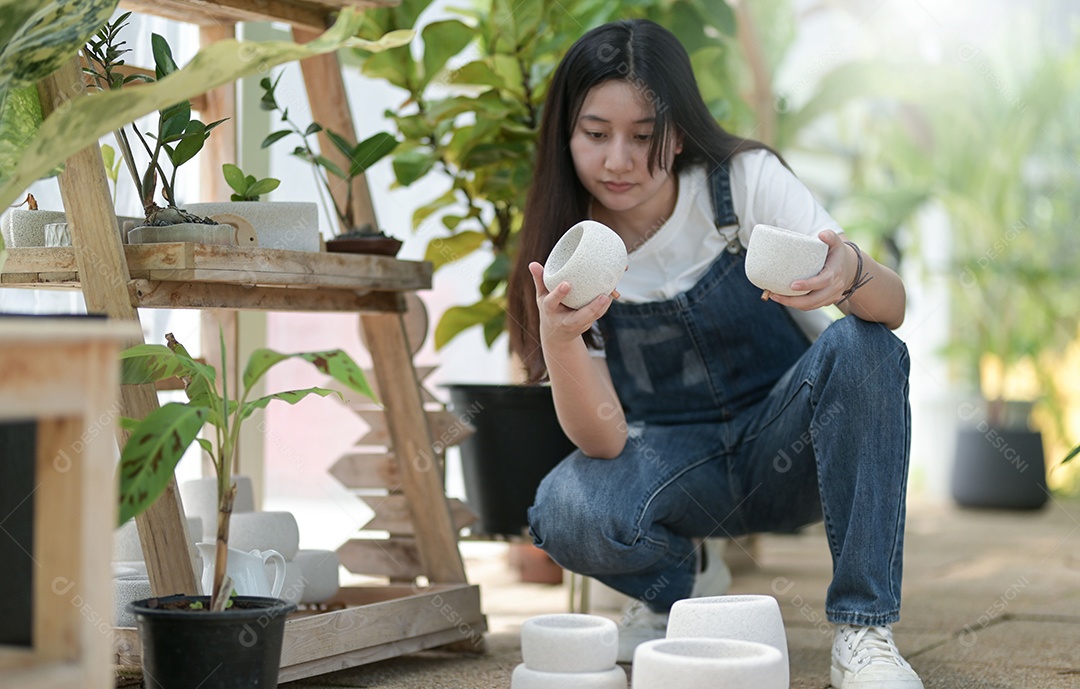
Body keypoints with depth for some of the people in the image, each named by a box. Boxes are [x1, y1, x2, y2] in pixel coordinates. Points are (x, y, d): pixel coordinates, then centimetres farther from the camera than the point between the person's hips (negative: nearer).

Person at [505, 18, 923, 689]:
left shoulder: (747, 181, -14)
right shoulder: (566, 256, -10)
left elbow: (894, 308, -22)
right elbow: (605, 440, -18)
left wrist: (851, 272, -46)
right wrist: (557, 338, -37)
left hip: (788, 449, 0)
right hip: (672, 457, 1)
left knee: (861, 345, -31)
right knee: (566, 512, -32)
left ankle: (864, 630, -26)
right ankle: (686, 577, 4)